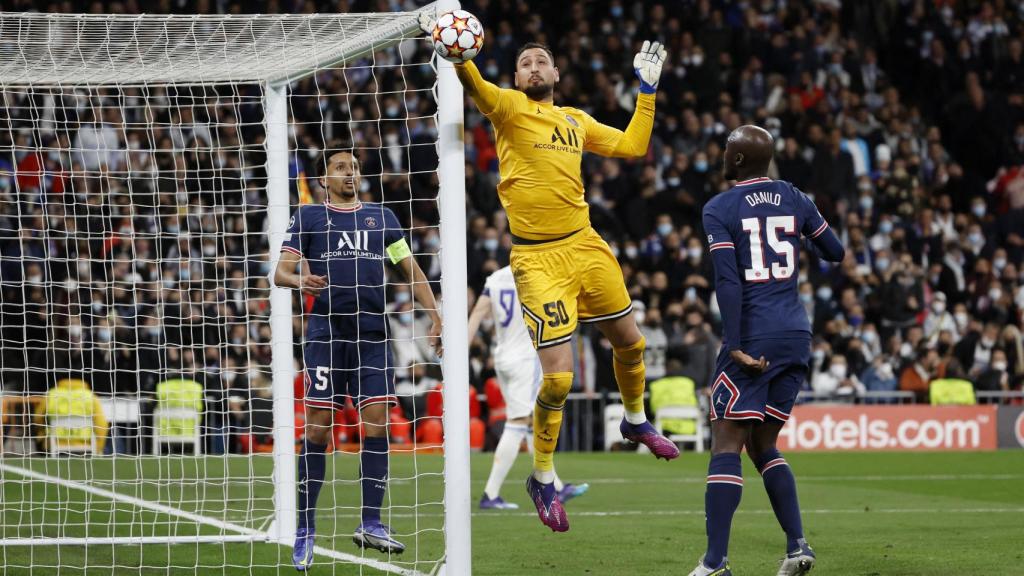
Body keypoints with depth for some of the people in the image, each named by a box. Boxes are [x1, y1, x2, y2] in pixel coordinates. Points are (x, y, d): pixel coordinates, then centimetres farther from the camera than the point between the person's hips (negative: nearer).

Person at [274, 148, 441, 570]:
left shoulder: (381, 217, 16)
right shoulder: (308, 217, 8)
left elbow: (411, 271, 18)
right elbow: (280, 271, 1)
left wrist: (436, 319, 7)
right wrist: (297, 279, -23)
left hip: (372, 334, 3)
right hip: (326, 333, -3)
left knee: (378, 422, -7)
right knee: (317, 429, -5)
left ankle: (371, 523, -2)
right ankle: (305, 530, 2)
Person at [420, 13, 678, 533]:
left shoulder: (576, 119, 13)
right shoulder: (508, 108, -3)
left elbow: (633, 145, 21)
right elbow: (474, 84, -24)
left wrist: (647, 90, 19)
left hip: (585, 245, 6)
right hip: (537, 257, -6)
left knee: (629, 342, 18)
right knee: (558, 376, -12)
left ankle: (636, 421, 49)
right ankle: (542, 479, 6)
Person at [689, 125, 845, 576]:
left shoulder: (720, 209, -4)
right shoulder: (793, 199, 11)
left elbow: (728, 282, -13)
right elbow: (836, 254, 22)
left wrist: (735, 347, -15)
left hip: (753, 336, -6)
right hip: (795, 336, 6)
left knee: (727, 446, -5)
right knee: (763, 446, 17)